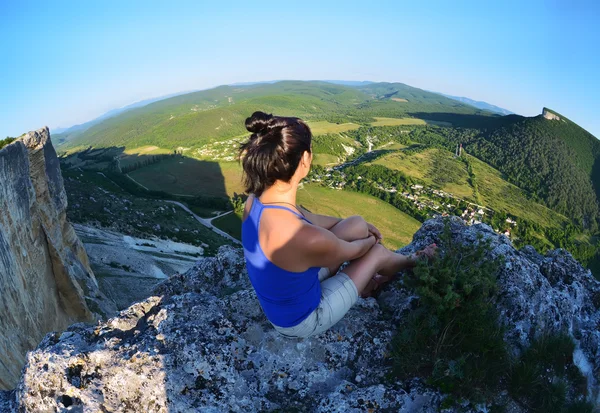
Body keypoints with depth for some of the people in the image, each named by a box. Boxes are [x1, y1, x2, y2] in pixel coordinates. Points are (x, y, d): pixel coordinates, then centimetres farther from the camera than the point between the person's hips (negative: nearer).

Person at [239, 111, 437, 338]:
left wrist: (360, 227, 14)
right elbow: (353, 250, -17)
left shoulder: (256, 201, -16)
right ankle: (415, 262, 44)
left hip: (282, 294, 6)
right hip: (302, 320, -6)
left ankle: (366, 279, 36)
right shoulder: (307, 239, -41)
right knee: (378, 252, 7)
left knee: (357, 224, 5)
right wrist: (370, 241, 8)